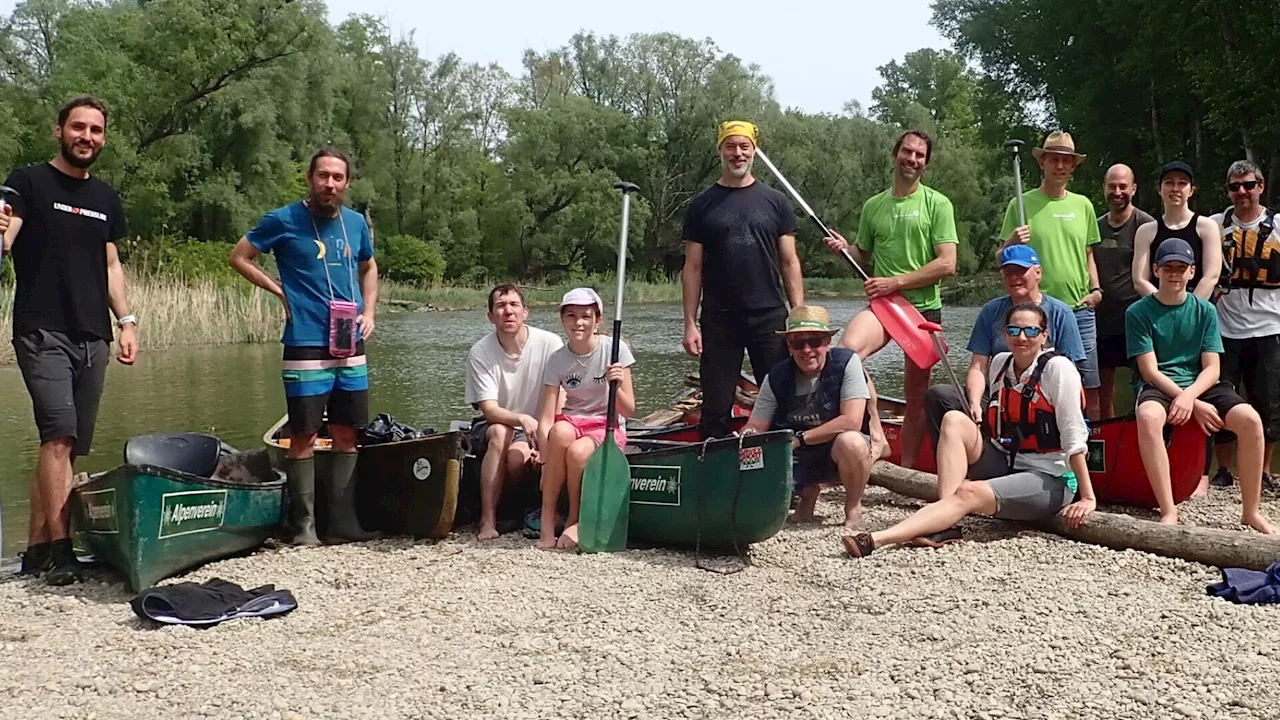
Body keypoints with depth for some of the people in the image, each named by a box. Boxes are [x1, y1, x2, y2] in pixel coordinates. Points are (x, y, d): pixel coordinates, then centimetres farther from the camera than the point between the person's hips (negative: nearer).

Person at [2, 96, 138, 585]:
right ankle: (59, 549, -15)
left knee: (68, 447, 5)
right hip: (42, 332, -5)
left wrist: (127, 321, 12)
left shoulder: (106, 199, 17)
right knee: (59, 434, -19)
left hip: (92, 338, 6)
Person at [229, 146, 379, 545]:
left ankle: (343, 522, 15)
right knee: (304, 436, -3)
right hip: (306, 345, -5)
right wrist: (281, 291, -5)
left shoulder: (356, 223, 10)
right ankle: (304, 525, 6)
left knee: (347, 434, 8)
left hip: (351, 347, 5)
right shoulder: (284, 220, -4)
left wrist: (369, 310, 9)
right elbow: (239, 257, 2)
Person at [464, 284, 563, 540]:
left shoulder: (549, 344, -12)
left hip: (537, 432, -1)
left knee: (517, 456, -34)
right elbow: (489, 409, -17)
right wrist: (522, 419, -37)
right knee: (500, 432, -34)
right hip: (490, 429, 1)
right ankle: (487, 521, -29)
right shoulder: (480, 352, -11)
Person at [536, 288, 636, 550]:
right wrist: (546, 463, -21)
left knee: (577, 451, -34)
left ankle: (574, 521, -8)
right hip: (573, 421, 2)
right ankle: (548, 516, -19)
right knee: (561, 432, -35)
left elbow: (629, 411, -11)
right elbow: (546, 419, -10)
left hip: (609, 427, -2)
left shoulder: (614, 350, -10)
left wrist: (616, 386, -30)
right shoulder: (557, 360, -5)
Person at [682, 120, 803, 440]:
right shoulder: (702, 206, 6)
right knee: (716, 408, 1)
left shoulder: (775, 202, 8)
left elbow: (790, 263, 7)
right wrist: (690, 324, -3)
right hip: (719, 320, -1)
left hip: (770, 317, 1)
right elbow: (692, 269, 4)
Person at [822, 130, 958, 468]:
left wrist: (896, 282, -14)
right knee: (847, 350, -29)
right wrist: (844, 248, -1)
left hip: (924, 307, -2)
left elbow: (947, 264, -8)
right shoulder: (873, 206, 11)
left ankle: (907, 470, 16)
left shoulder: (937, 204, 0)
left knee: (916, 396, 4)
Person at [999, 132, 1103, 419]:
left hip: (1080, 309, 3)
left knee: (1089, 387, 3)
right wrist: (1012, 242, -18)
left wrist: (1096, 289, 6)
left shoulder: (1083, 205, 13)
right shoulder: (1021, 204, 2)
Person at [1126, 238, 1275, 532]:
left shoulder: (1205, 311, 8)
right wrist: (1196, 406, -16)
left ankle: (1250, 510, -9)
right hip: (1159, 387, -3)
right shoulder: (1138, 312, 0)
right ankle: (1168, 511, -33)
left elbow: (1211, 369, 1)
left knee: (1250, 419, -25)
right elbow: (1150, 371, -6)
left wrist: (1189, 396, -21)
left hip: (1200, 385, 3)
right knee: (1148, 416, -39)